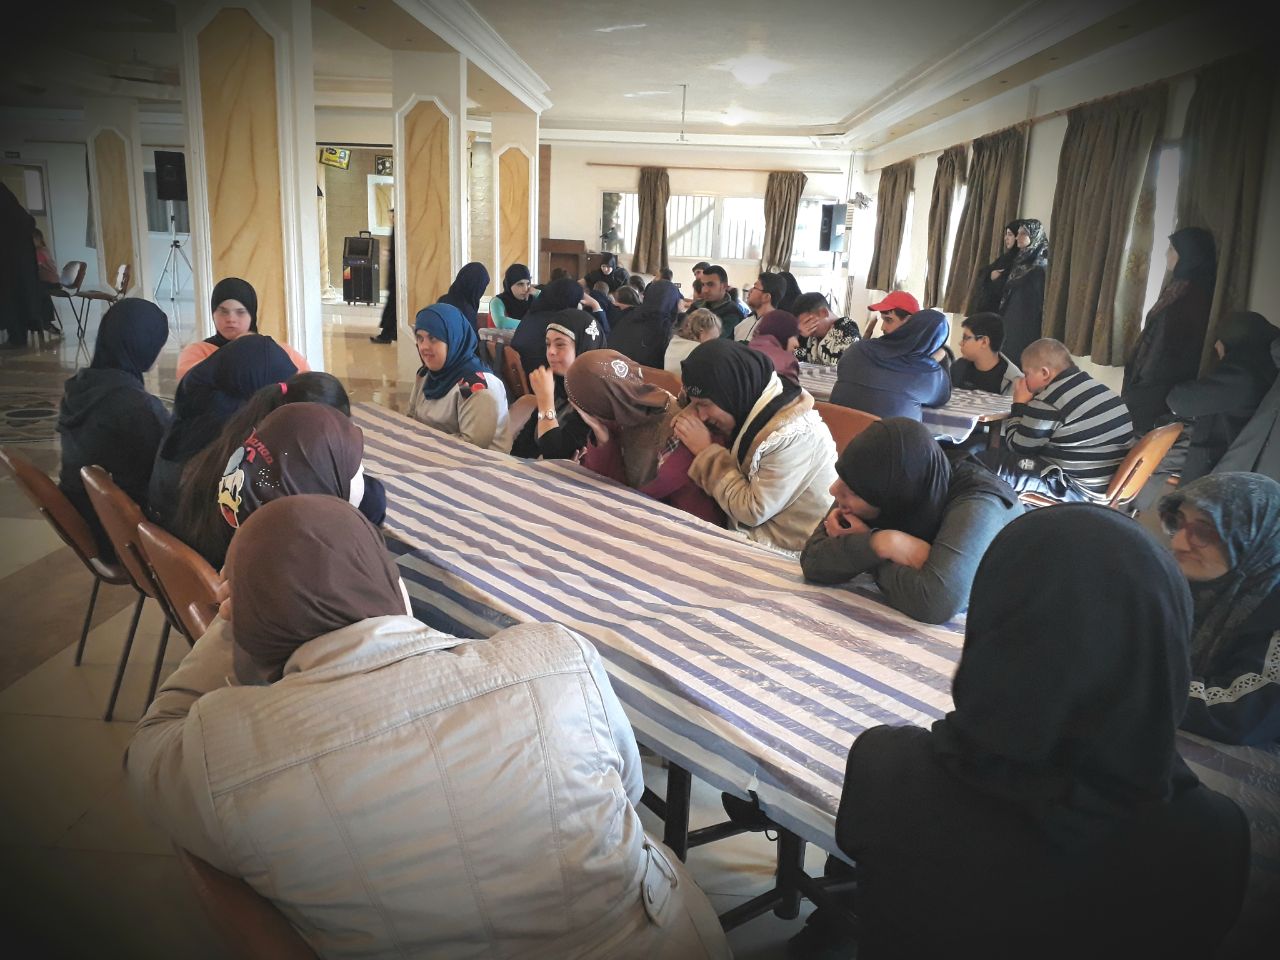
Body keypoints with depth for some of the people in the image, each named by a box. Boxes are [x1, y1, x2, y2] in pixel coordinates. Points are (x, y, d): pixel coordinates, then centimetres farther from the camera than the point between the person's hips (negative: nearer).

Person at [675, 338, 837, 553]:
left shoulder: (793, 434, -26)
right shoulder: (752, 409, -2)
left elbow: (753, 510, -20)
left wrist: (707, 451, -16)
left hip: (783, 551, -7)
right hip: (750, 533, 7)